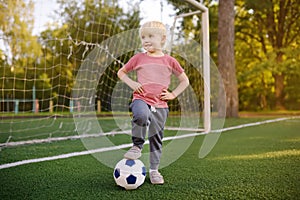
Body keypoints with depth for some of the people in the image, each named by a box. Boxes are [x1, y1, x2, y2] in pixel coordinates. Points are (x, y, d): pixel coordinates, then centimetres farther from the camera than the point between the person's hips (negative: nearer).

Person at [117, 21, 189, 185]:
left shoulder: (169, 61, 6)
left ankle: (154, 170, 23)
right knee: (141, 115, -36)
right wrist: (131, 83, 0)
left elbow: (185, 81, 14)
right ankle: (137, 146, -11)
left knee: (156, 137, 6)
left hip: (160, 105, 2)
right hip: (141, 99, -1)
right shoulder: (139, 58, 6)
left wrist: (173, 94, 2)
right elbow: (121, 72, 17)